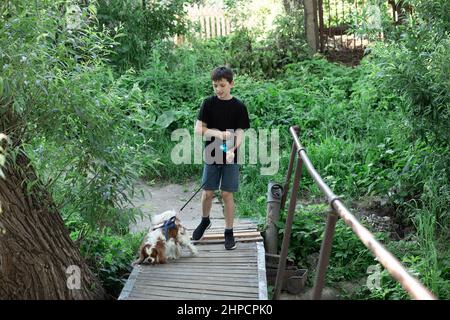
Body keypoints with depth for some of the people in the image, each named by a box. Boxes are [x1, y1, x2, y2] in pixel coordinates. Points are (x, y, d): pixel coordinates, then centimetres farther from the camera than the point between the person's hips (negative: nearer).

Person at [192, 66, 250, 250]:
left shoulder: (239, 107, -5)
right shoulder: (208, 103, -1)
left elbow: (240, 133, -9)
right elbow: (198, 129, -3)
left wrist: (232, 150, -28)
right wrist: (217, 133, -20)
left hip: (231, 157, -1)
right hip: (211, 155, 2)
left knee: (227, 194, 1)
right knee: (207, 193, 9)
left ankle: (229, 232, 14)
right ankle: (205, 221, 36)